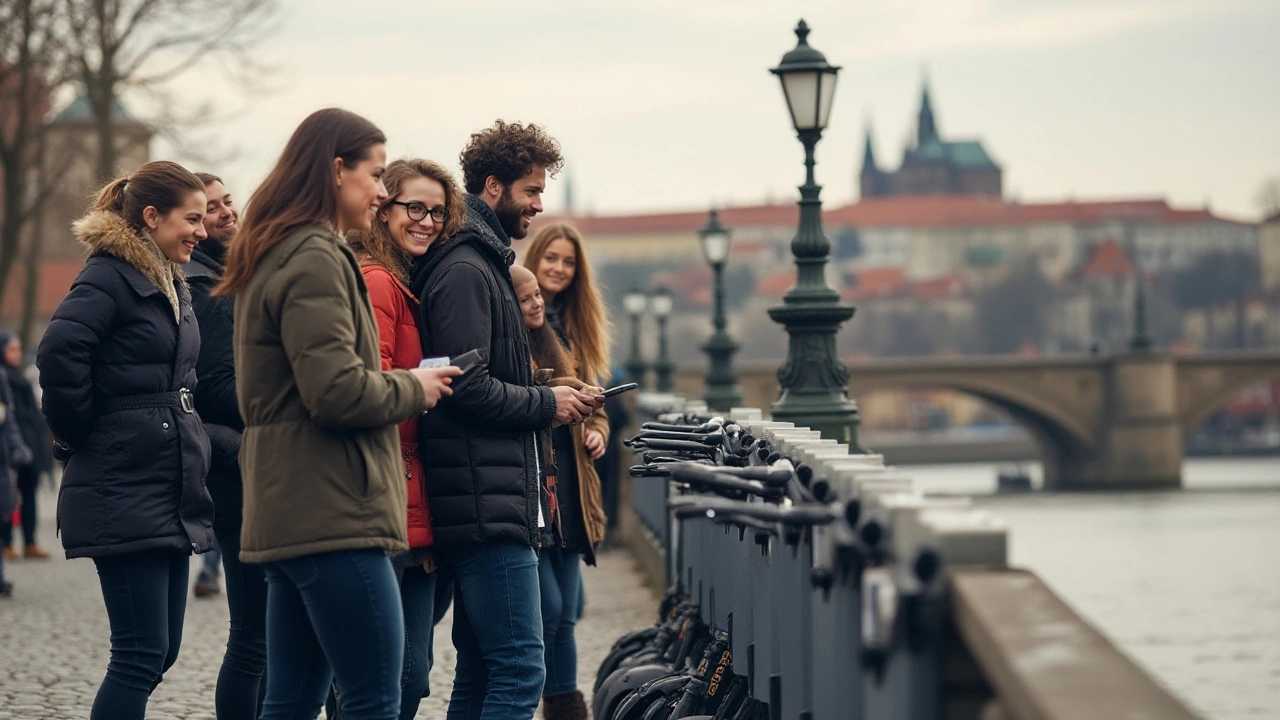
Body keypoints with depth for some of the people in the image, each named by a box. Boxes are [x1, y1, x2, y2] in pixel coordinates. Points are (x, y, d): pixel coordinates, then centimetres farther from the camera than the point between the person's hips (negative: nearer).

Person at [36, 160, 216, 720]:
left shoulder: (171, 287, 18)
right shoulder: (110, 276, -11)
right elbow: (59, 354, -25)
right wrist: (78, 433, -14)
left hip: (170, 497, 9)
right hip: (125, 493, -9)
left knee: (160, 650, 10)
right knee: (143, 653, -10)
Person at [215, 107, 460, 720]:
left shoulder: (274, 257, 20)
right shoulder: (316, 260, -12)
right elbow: (337, 393, -21)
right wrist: (414, 390, -3)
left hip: (289, 518, 10)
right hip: (334, 515, -10)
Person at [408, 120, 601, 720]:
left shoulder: (483, 264, 22)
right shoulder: (466, 270, -11)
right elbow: (466, 387, -19)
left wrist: (549, 398, 11)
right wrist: (546, 404, -7)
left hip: (483, 505, 11)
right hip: (488, 505, -11)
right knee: (520, 670, -12)